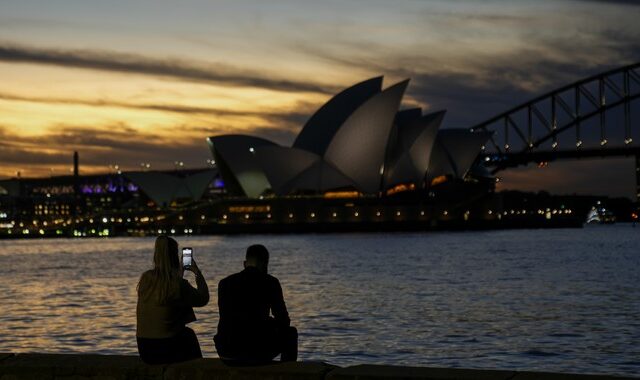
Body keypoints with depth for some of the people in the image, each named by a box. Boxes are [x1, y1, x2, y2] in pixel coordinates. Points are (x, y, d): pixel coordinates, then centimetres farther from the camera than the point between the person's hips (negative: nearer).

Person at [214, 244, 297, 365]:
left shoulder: (225, 283, 9)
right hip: (256, 354, -4)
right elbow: (283, 321, 4)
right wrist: (271, 322, 28)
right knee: (290, 333, 24)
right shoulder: (270, 282, -1)